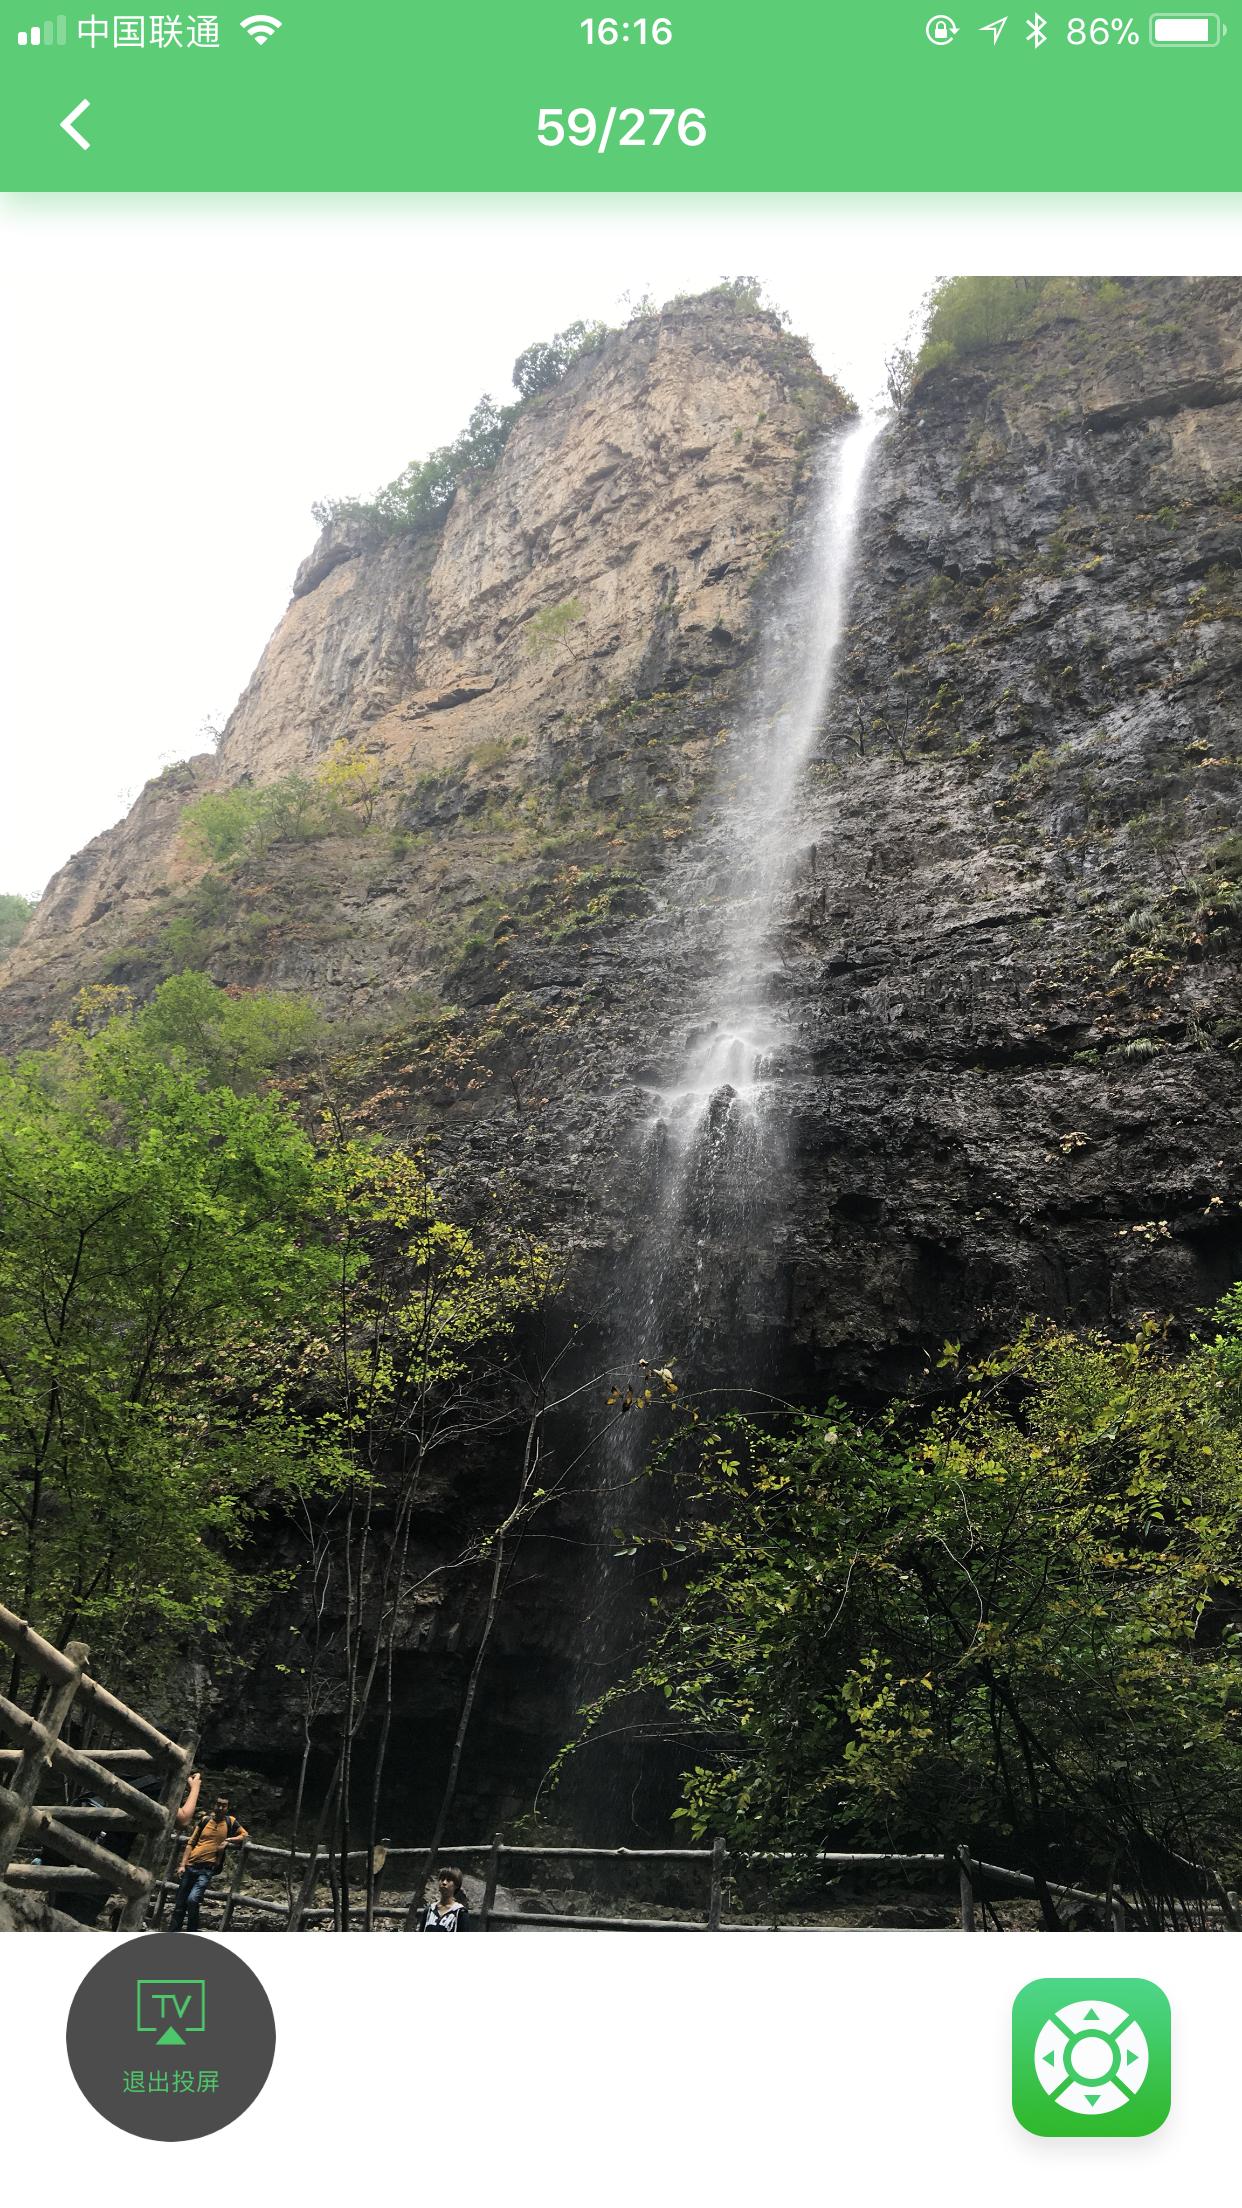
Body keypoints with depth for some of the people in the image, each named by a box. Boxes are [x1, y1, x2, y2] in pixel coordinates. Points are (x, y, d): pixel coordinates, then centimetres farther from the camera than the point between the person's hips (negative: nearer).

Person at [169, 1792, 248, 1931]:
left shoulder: (230, 1822, 4)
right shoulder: (204, 1820, 7)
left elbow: (245, 1835, 10)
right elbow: (190, 1843, 9)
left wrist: (228, 1840, -5)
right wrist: (182, 1865, 1)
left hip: (207, 1869, -3)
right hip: (190, 1866, 3)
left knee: (193, 1899, -22)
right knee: (179, 1905, 8)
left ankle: (192, 1931, -5)